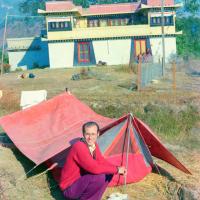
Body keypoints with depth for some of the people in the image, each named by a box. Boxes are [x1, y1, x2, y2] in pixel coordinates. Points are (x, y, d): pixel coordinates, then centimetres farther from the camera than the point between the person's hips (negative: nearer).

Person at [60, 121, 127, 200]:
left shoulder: (93, 144, 1)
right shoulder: (79, 147, -27)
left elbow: (101, 161, 7)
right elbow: (94, 168, -33)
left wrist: (117, 168, -10)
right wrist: (116, 169, -23)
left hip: (81, 180, 9)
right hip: (69, 188, -9)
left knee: (108, 174, 0)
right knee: (100, 177, -29)